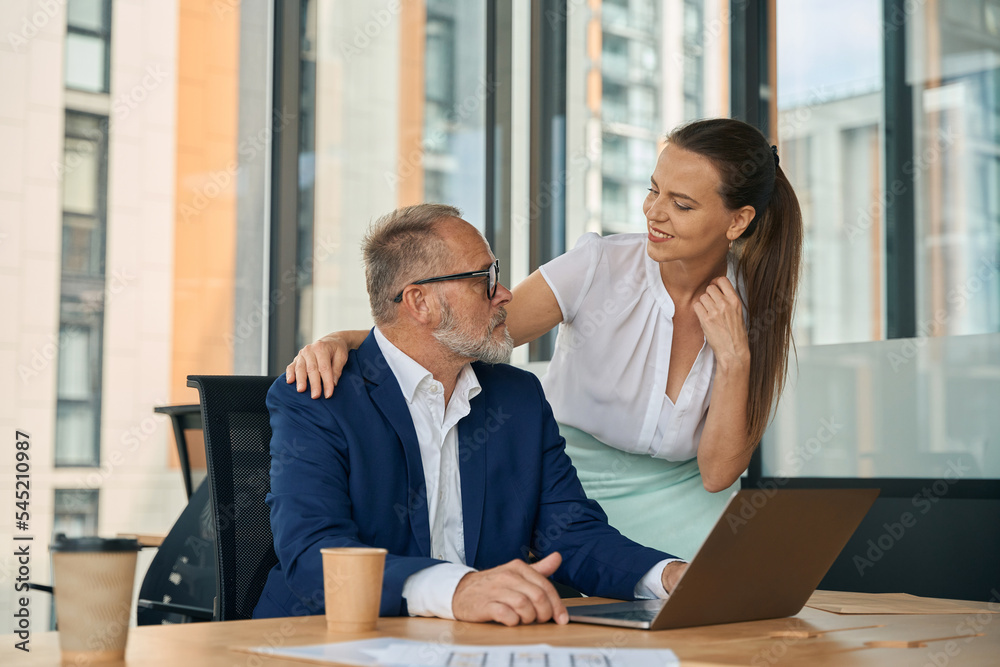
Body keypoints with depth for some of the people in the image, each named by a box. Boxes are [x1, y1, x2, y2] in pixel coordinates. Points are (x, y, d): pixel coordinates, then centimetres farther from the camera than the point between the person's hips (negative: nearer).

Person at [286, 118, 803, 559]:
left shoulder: (755, 308, -7)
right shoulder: (600, 266, -13)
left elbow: (718, 473, -8)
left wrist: (734, 358, -20)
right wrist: (343, 340, -33)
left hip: (673, 503, 2)